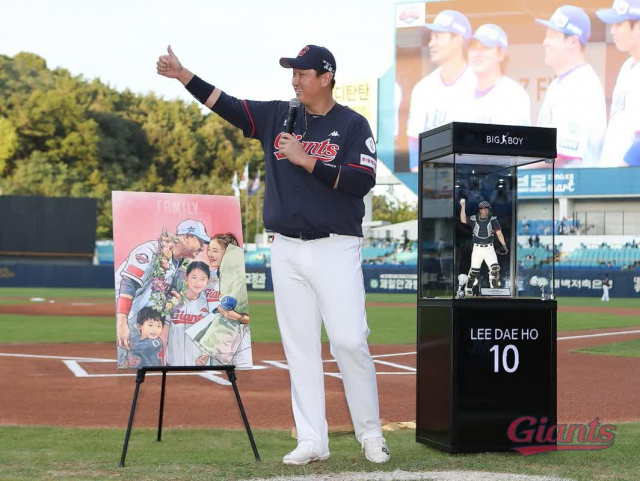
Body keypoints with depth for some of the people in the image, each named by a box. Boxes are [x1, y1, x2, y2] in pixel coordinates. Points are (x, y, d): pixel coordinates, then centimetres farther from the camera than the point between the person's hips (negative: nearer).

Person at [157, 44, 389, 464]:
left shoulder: (353, 125, -3)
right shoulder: (277, 117, 10)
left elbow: (363, 182, -14)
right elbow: (226, 104, 3)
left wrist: (305, 160, -17)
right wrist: (183, 75, -8)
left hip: (336, 250, -4)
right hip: (287, 251, 4)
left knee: (350, 342, -7)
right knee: (300, 346, 4)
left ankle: (371, 434, 9)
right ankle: (312, 441, 10)